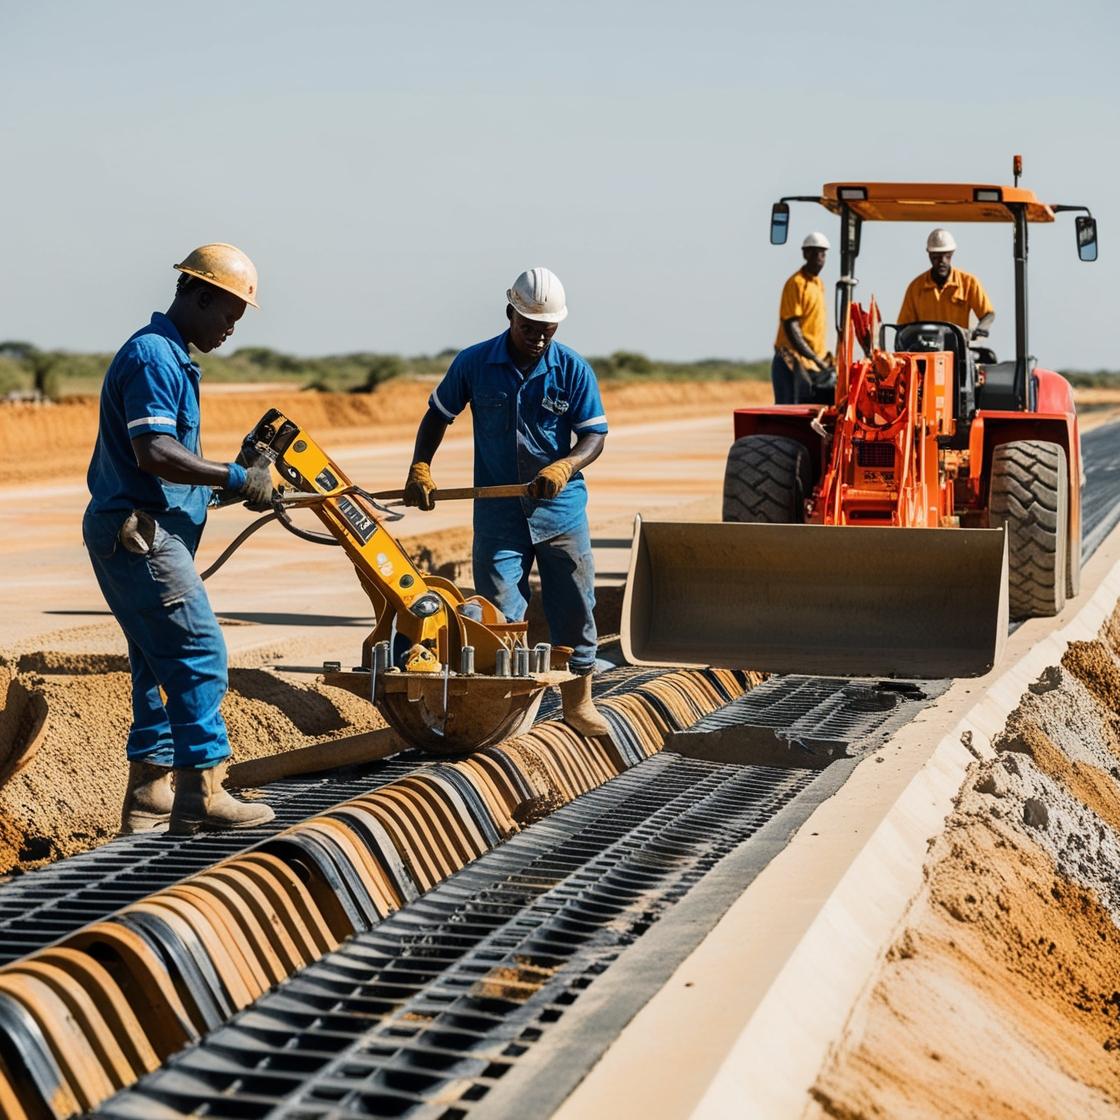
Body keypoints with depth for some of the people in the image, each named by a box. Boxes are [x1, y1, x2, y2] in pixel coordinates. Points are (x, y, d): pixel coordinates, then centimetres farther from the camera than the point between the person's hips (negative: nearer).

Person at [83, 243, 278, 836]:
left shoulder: (169, 357, 19)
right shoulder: (152, 356, -14)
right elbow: (155, 453, -25)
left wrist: (236, 474, 13)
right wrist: (237, 477, -18)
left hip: (142, 535, 11)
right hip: (139, 535, -11)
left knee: (159, 663, 11)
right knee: (198, 654, -11)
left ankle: (149, 798, 15)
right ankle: (202, 795, -9)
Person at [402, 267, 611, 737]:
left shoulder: (573, 371, -4)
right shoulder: (473, 364, -3)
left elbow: (595, 435, -4)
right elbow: (437, 415, 8)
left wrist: (565, 467, -24)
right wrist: (420, 467, -7)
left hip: (561, 508, 1)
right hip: (497, 510, 0)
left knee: (574, 606, 8)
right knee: (499, 613, 0)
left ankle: (578, 701, 23)